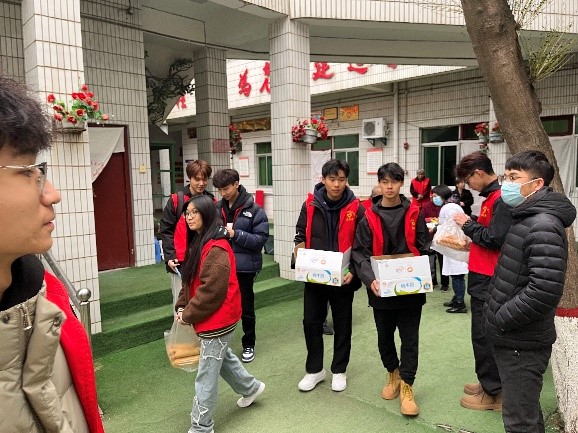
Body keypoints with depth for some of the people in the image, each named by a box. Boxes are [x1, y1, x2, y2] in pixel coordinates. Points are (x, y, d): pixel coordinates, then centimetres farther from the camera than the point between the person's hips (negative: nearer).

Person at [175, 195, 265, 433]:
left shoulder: (216, 248, -24)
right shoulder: (198, 242, 9)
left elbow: (212, 290, -26)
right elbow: (190, 280, 14)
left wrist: (189, 315, -16)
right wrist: (181, 307, 2)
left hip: (217, 318, -10)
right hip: (213, 317, 10)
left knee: (206, 374, 2)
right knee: (221, 357, 27)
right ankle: (251, 387, 49)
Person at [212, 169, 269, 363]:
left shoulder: (254, 210, -10)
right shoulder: (217, 208, 3)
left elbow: (261, 239, -14)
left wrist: (236, 234, -23)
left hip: (244, 266, -3)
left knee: (246, 308, 12)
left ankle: (249, 345, 30)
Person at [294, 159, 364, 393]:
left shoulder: (355, 208, -9)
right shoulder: (310, 205, -3)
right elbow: (300, 236, 6)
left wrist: (353, 270, -16)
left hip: (342, 277, -2)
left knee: (342, 325, 13)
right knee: (311, 322, 11)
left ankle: (339, 370, 31)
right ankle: (314, 369, 30)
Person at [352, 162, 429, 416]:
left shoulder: (414, 214, 0)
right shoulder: (369, 218, -2)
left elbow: (423, 249, 3)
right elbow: (360, 253, -6)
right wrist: (370, 279, -21)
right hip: (381, 289, 1)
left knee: (409, 338, 6)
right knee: (384, 337, 16)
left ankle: (406, 386, 21)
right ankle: (393, 373, 40)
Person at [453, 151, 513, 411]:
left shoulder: (501, 199, -18)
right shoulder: (492, 196, 13)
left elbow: (496, 239, -23)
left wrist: (469, 225, -12)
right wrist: (471, 227, 7)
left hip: (488, 280, -10)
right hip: (482, 277, 10)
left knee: (484, 335, 1)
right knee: (484, 334, 18)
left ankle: (493, 394, 15)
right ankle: (489, 383, 32)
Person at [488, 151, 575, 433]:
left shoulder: (543, 226, -21)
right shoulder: (524, 219, 11)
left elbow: (545, 290, -30)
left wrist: (500, 320, -19)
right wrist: (497, 316, 11)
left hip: (522, 343, -9)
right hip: (511, 338, 10)